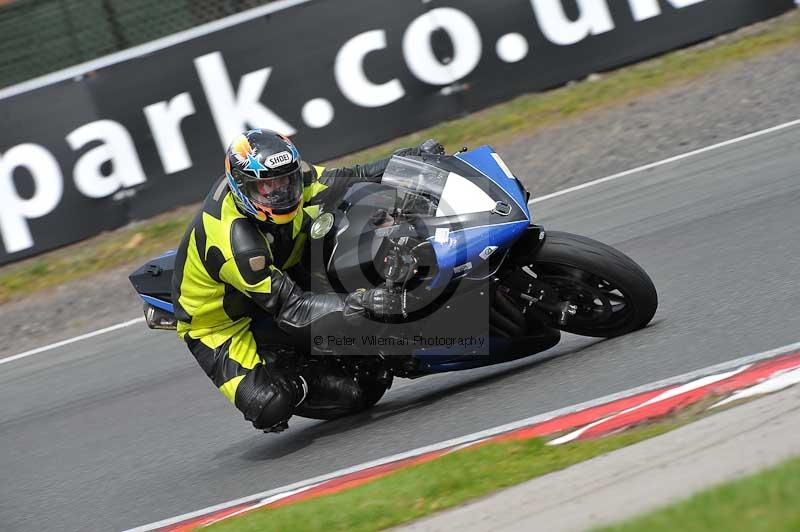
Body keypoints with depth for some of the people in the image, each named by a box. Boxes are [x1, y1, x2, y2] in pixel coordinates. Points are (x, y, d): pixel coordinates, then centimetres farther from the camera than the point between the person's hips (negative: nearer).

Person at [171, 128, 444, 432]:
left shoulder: (283, 176, -15)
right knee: (269, 407, -31)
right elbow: (291, 308, -35)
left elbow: (347, 180, -3)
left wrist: (412, 157, -13)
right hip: (217, 325, -7)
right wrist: (360, 303, -45)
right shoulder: (237, 244, -37)